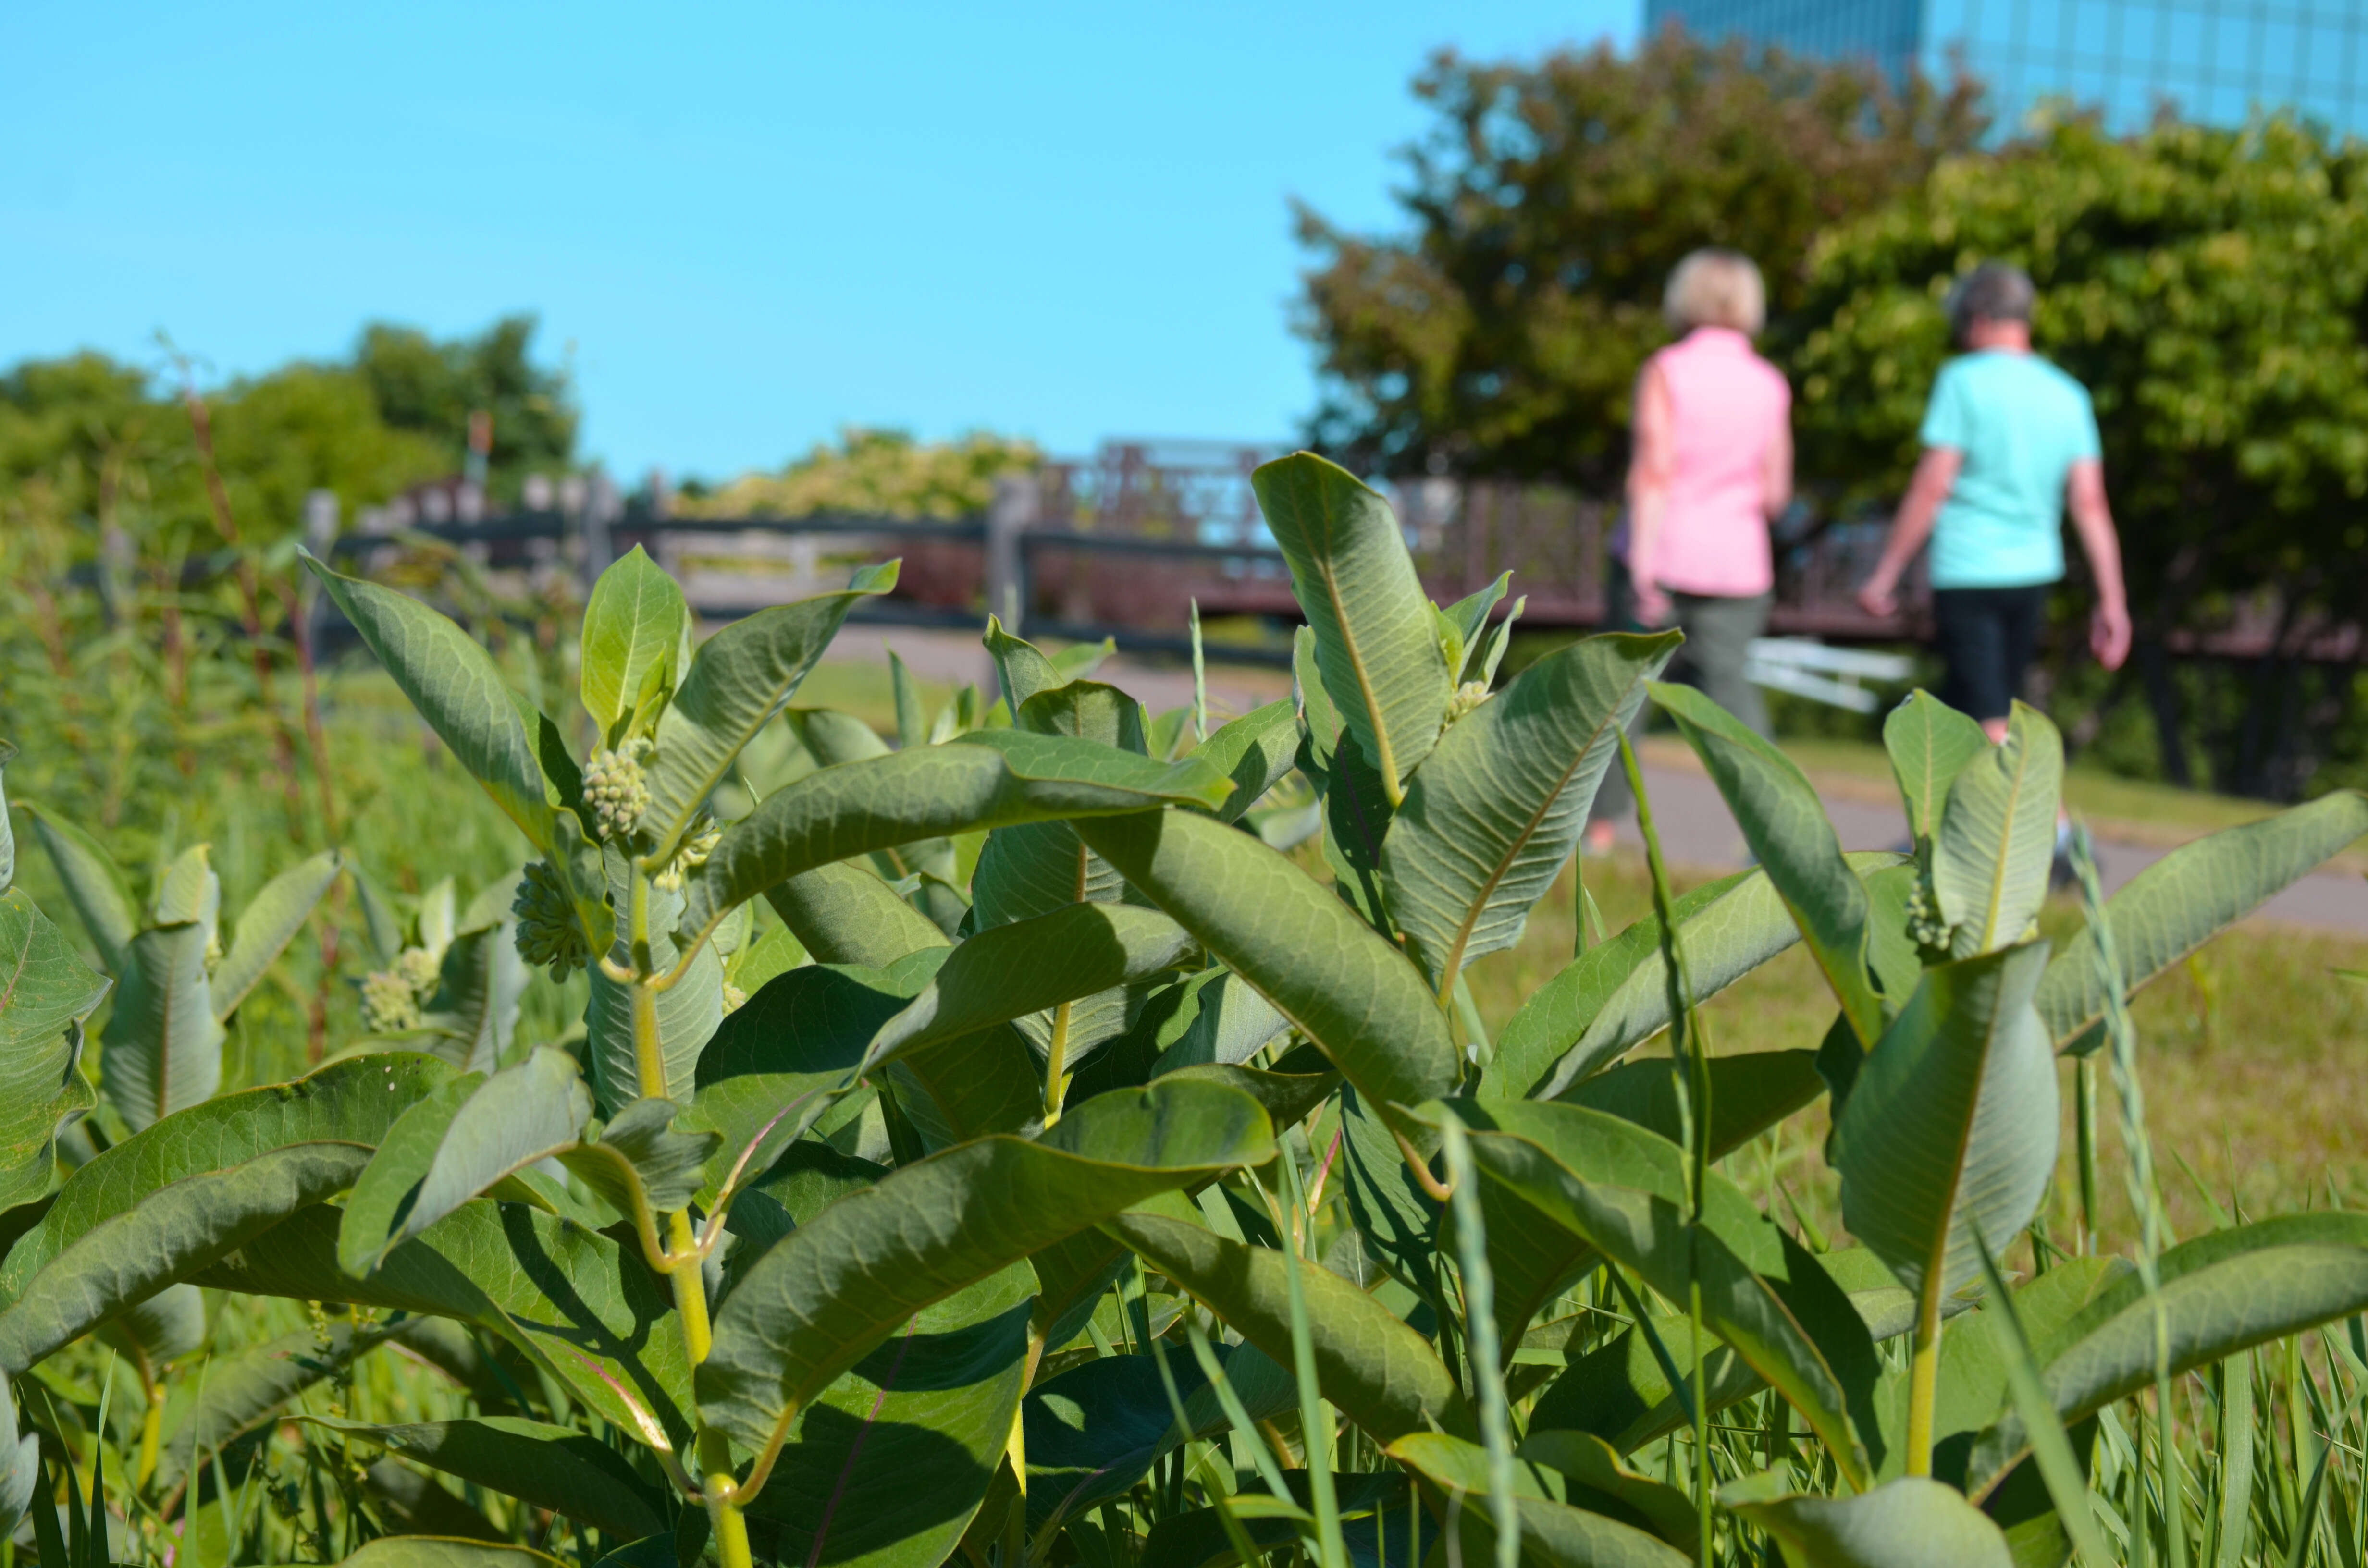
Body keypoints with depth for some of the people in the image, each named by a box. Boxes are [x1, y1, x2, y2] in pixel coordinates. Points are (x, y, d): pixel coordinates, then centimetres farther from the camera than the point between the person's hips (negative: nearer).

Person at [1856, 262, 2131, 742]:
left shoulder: (1964, 380, -8)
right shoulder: (2068, 395, 7)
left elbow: (1932, 487, -12)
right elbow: (2090, 503, 2)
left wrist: (1887, 572, -7)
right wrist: (2112, 601, 3)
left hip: (1968, 573, -6)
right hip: (2035, 571, 6)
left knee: (1992, 729, -7)